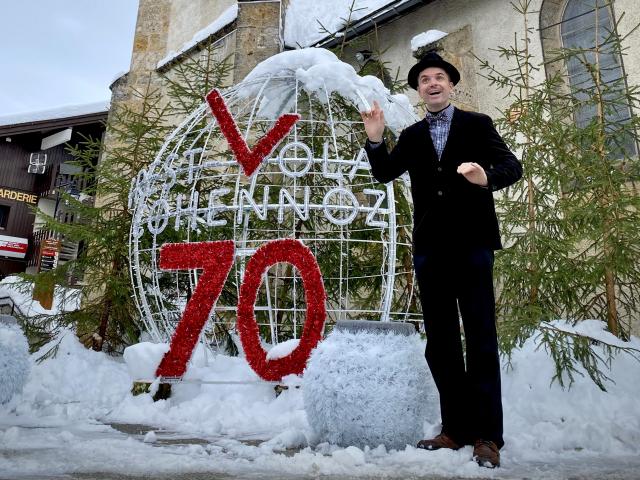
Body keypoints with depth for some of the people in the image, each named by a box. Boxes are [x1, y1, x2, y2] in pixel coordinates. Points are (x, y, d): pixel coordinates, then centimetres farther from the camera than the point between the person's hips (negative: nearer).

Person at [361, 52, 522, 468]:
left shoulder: (477, 124, 7)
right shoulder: (412, 136, 16)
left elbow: (512, 165, -4)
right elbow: (384, 173, 7)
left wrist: (487, 177, -26)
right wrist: (375, 139, -9)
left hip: (471, 244, -3)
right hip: (430, 248, 4)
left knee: (480, 338, -2)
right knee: (440, 341, 5)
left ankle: (487, 435, 5)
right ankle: (455, 428, 15)